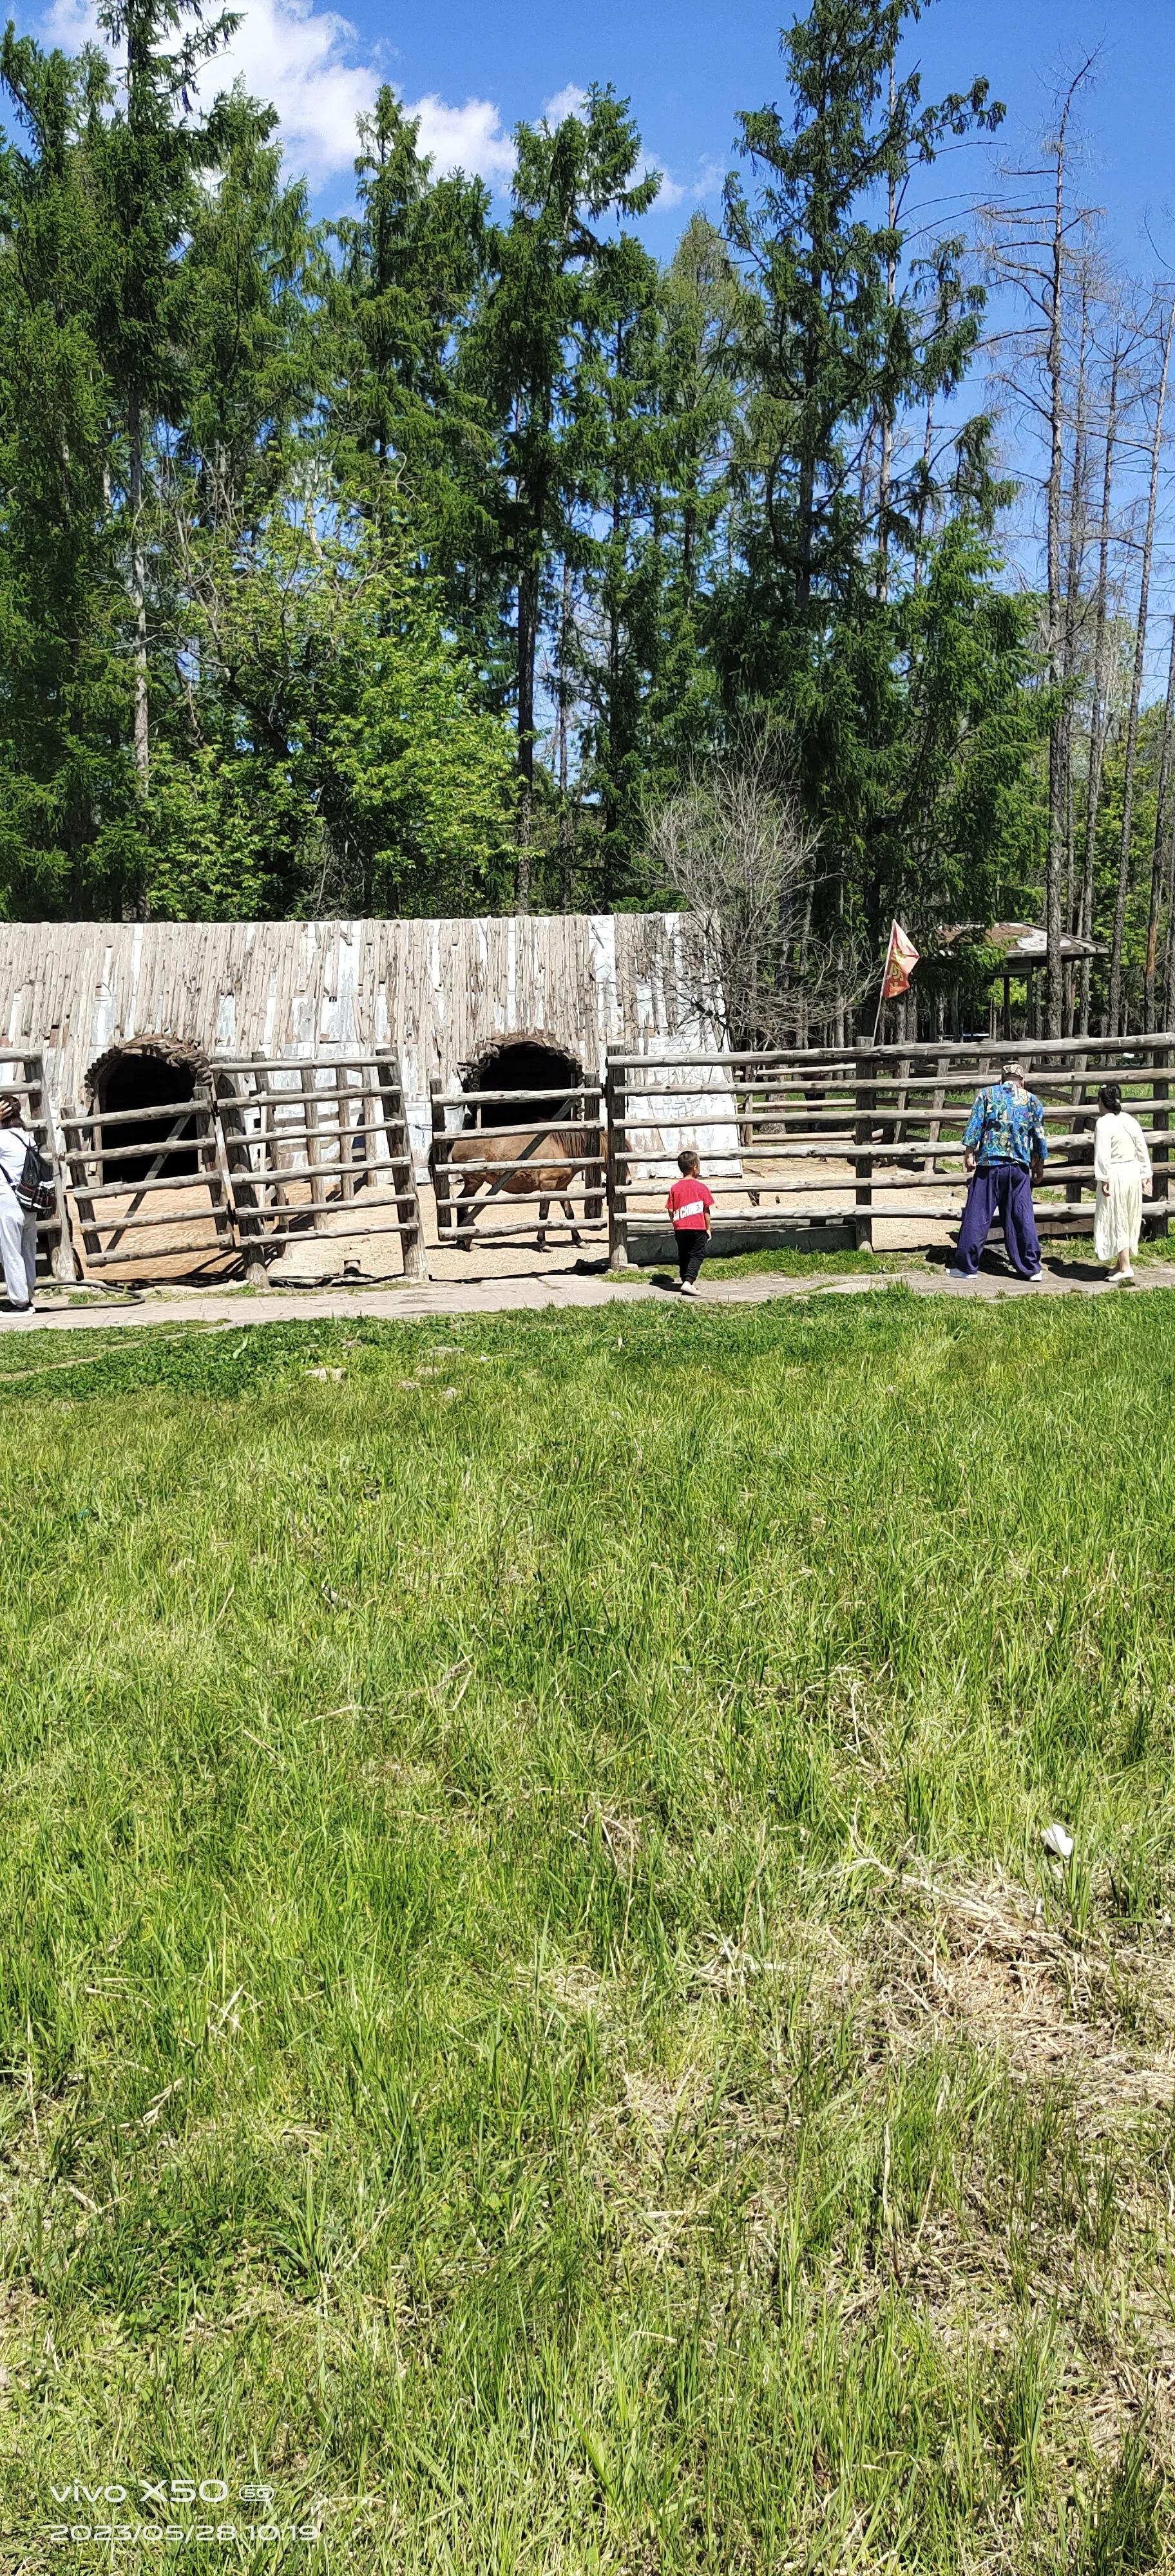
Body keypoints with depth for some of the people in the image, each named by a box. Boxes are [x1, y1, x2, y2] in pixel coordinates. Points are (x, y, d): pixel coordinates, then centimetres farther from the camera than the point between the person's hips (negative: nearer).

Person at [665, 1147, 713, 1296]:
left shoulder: (675, 1188, 2)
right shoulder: (701, 1187, -7)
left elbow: (671, 1211, 3)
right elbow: (706, 1210, -4)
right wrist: (708, 1228, 5)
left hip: (680, 1228, 4)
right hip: (698, 1228, -4)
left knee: (683, 1255, 17)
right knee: (697, 1255, 0)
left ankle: (684, 1278, 25)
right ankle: (688, 1281, -15)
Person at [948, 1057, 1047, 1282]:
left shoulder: (988, 1094, 4)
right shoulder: (1033, 1100, 10)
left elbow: (974, 1125, -3)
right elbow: (1039, 1135, 13)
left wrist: (969, 1153, 0)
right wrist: (1039, 1162, 23)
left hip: (990, 1163, -2)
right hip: (1020, 1166, 2)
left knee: (978, 1216, 1)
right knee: (1023, 1217, 8)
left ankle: (966, 1266, 4)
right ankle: (1030, 1267, 11)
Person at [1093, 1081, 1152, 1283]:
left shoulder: (1104, 1124, -14)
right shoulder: (1131, 1121, 7)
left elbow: (1103, 1155, -19)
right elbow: (1142, 1151, 10)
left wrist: (1104, 1179, -15)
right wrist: (1146, 1175, 15)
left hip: (1115, 1176, -7)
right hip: (1133, 1172, 7)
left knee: (1116, 1221, 0)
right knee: (1129, 1219, 15)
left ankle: (1126, 1267, -2)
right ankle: (1121, 1263, 25)